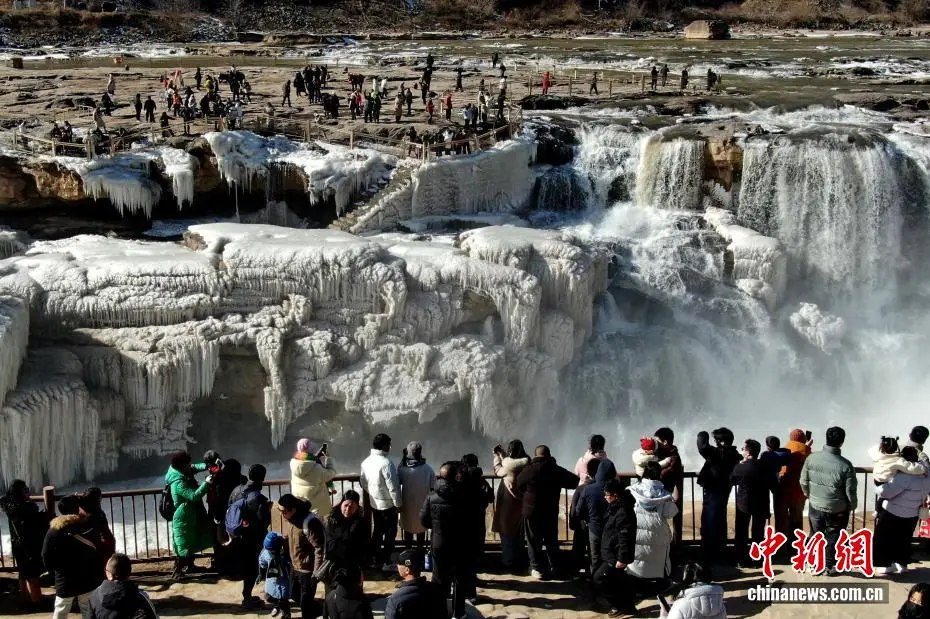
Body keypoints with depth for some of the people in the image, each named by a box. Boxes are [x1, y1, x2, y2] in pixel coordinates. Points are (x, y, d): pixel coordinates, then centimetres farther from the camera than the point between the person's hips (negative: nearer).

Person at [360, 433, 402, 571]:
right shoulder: (386, 463, -25)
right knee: (390, 531, 7)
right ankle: (386, 559, 9)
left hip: (374, 503, 7)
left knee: (378, 529, 21)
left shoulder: (366, 462, -1)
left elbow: (363, 483, 8)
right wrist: (398, 503, -11)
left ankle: (375, 556, 28)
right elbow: (393, 487, -22)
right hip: (388, 504, -7)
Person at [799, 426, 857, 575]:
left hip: (815, 506, 3)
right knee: (833, 538, 18)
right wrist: (853, 506, 5)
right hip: (837, 510, -3)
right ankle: (830, 566, 30)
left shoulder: (811, 458, -14)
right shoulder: (845, 465, -23)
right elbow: (850, 491, -16)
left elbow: (803, 482, -2)